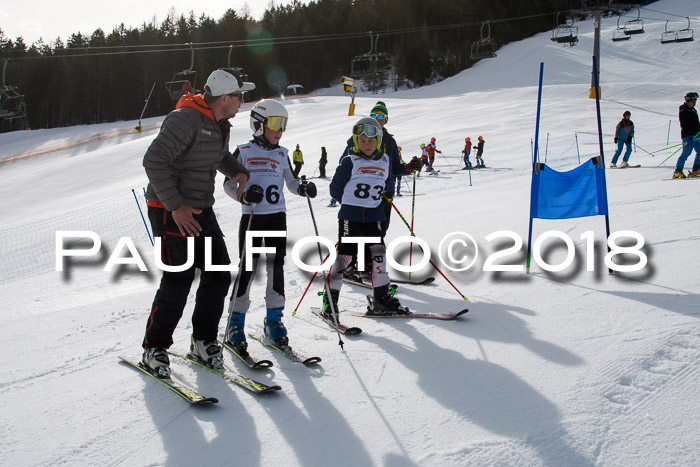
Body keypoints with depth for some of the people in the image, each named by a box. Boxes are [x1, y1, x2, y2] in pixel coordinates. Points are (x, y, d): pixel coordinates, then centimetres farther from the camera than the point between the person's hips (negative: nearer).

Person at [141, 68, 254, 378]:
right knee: (179, 279, -11)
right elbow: (154, 161, -25)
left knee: (219, 274, 3)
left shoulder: (220, 125, 11)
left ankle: (203, 342, 18)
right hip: (169, 210, -9)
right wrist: (175, 206, -28)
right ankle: (154, 350, 6)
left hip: (201, 211, 9)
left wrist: (238, 171, 12)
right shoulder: (185, 120, -19)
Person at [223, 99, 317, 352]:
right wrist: (244, 195, -20)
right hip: (251, 216, -3)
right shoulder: (244, 151, 1)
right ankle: (235, 322, 6)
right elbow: (228, 183, -1)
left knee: (276, 267, 2)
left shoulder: (282, 154, 11)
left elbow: (291, 182, 18)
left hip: (277, 217, 3)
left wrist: (303, 187, -3)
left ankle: (274, 319, 13)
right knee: (248, 268, -4)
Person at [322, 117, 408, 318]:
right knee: (344, 255, -4)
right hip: (350, 216, -4)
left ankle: (382, 299, 13)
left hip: (373, 216, 4)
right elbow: (336, 188, -1)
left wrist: (374, 199, 14)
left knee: (378, 254, 2)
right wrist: (352, 201, 4)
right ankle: (330, 299, 7)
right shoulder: (349, 161, -5)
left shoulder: (385, 161, 8)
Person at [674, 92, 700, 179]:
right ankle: (677, 171, -11)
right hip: (688, 136, -9)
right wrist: (688, 136, -24)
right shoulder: (683, 111, -9)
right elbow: (684, 125, -17)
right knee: (686, 153, -13)